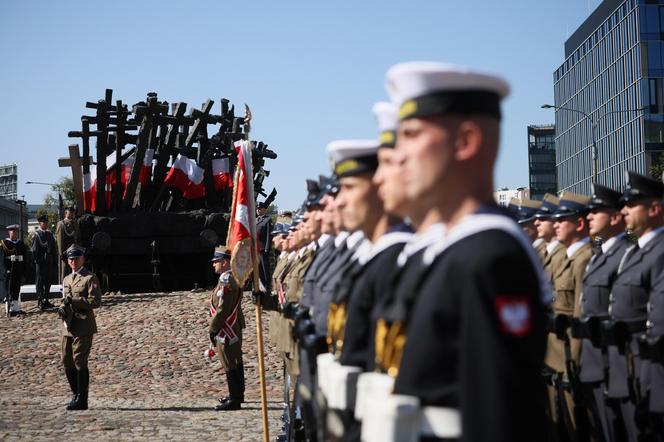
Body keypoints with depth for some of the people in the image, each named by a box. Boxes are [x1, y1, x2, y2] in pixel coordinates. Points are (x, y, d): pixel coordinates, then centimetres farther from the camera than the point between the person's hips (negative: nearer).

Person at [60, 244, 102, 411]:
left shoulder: (90, 278, -4)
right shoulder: (66, 279, 19)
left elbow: (96, 301, -13)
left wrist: (74, 301, -19)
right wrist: (63, 308, 5)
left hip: (83, 327, -7)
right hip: (68, 327, 7)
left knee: (80, 361, -8)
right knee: (67, 362, 8)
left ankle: (82, 400, -4)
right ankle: (77, 395, 22)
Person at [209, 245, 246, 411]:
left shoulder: (226, 280, -20)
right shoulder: (234, 278, 11)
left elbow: (222, 309, -23)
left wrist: (213, 329, -15)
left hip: (226, 329, -10)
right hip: (235, 327, 10)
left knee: (230, 365, -5)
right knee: (236, 362, 17)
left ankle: (234, 400, 0)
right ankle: (237, 395, 28)